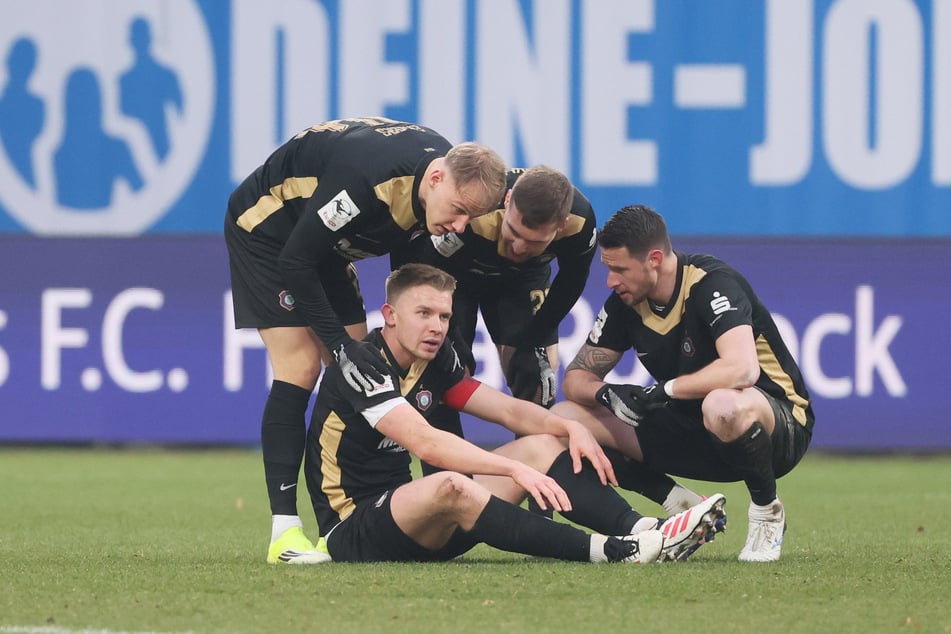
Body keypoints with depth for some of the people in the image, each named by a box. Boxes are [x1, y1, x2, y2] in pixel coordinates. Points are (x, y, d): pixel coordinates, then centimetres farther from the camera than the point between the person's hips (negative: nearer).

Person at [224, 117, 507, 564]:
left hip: (322, 239, 8)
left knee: (353, 376, 0)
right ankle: (283, 531, -18)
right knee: (300, 367, -17)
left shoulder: (453, 167, -14)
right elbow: (295, 261, -31)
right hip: (266, 229, -8)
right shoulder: (369, 178, -39)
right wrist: (341, 345, -29)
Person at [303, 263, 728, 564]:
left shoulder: (435, 361, 9)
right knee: (448, 486, -40)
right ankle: (609, 552, -42)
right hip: (353, 532, -9)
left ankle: (639, 529, -21)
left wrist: (571, 428, -10)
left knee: (542, 445, 2)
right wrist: (516, 469, -37)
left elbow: (509, 410, 10)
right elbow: (423, 441, -31)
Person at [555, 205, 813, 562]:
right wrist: (606, 394, -20)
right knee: (565, 419, -5)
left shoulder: (712, 284, -22)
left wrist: (663, 391, -30)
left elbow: (741, 369, -38)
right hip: (690, 431, 7)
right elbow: (576, 378, 4)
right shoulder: (626, 304, -1)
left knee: (722, 407, -45)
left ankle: (767, 511, -14)